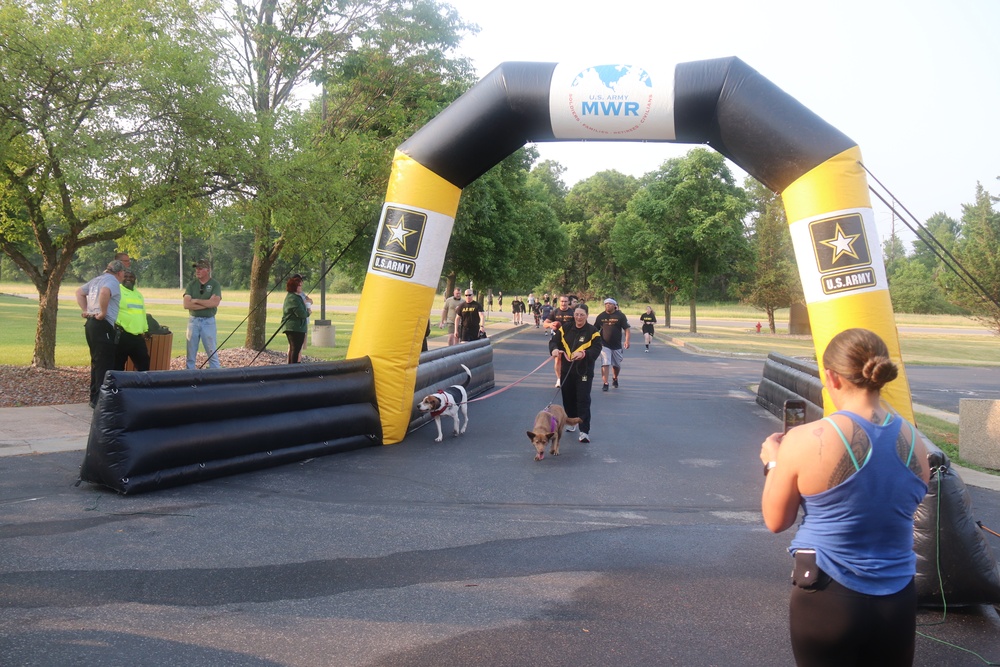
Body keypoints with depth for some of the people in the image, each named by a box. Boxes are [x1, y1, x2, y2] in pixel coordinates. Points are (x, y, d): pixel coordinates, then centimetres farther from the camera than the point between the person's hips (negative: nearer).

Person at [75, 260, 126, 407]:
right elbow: (104, 292, -30)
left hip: (91, 323, 10)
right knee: (105, 364, -6)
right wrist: (103, 312, -20)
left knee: (97, 362, 16)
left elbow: (79, 291, 27)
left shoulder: (97, 279, 20)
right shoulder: (113, 281, -9)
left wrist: (85, 310, 18)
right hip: (103, 325, -10)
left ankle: (94, 398, 22)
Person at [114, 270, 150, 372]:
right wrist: (116, 325, -24)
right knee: (118, 365, 0)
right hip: (122, 335, -7)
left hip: (138, 336, 7)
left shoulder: (138, 294, 21)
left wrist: (145, 330, 27)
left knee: (144, 363, 12)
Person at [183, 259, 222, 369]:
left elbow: (215, 303, -17)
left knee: (212, 353, -1)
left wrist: (196, 301, -9)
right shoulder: (191, 284, 5)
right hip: (193, 320, 3)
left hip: (208, 321, -3)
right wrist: (206, 304, -12)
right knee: (191, 353, 8)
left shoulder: (215, 284, -1)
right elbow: (186, 304, -6)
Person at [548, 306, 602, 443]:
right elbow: (554, 341, 4)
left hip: (584, 371, -4)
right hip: (566, 370, 4)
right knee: (568, 398, 14)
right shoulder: (565, 329, 6)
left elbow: (596, 349, -13)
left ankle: (584, 431, -7)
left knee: (583, 400, -8)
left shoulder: (593, 331, -6)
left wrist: (584, 354, -31)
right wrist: (554, 349, -20)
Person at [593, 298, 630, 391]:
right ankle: (605, 384, -9)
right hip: (604, 345, -1)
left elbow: (626, 329, -4)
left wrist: (626, 340, -16)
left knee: (617, 365, 14)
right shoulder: (601, 316, 2)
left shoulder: (620, 316, -2)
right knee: (605, 364, -13)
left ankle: (615, 378, 42)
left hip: (617, 345, 1)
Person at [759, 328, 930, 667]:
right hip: (898, 601, 4)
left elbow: (776, 521, -5)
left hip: (827, 601, -4)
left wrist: (773, 463, 10)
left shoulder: (804, 440, -18)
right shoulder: (915, 442, -4)